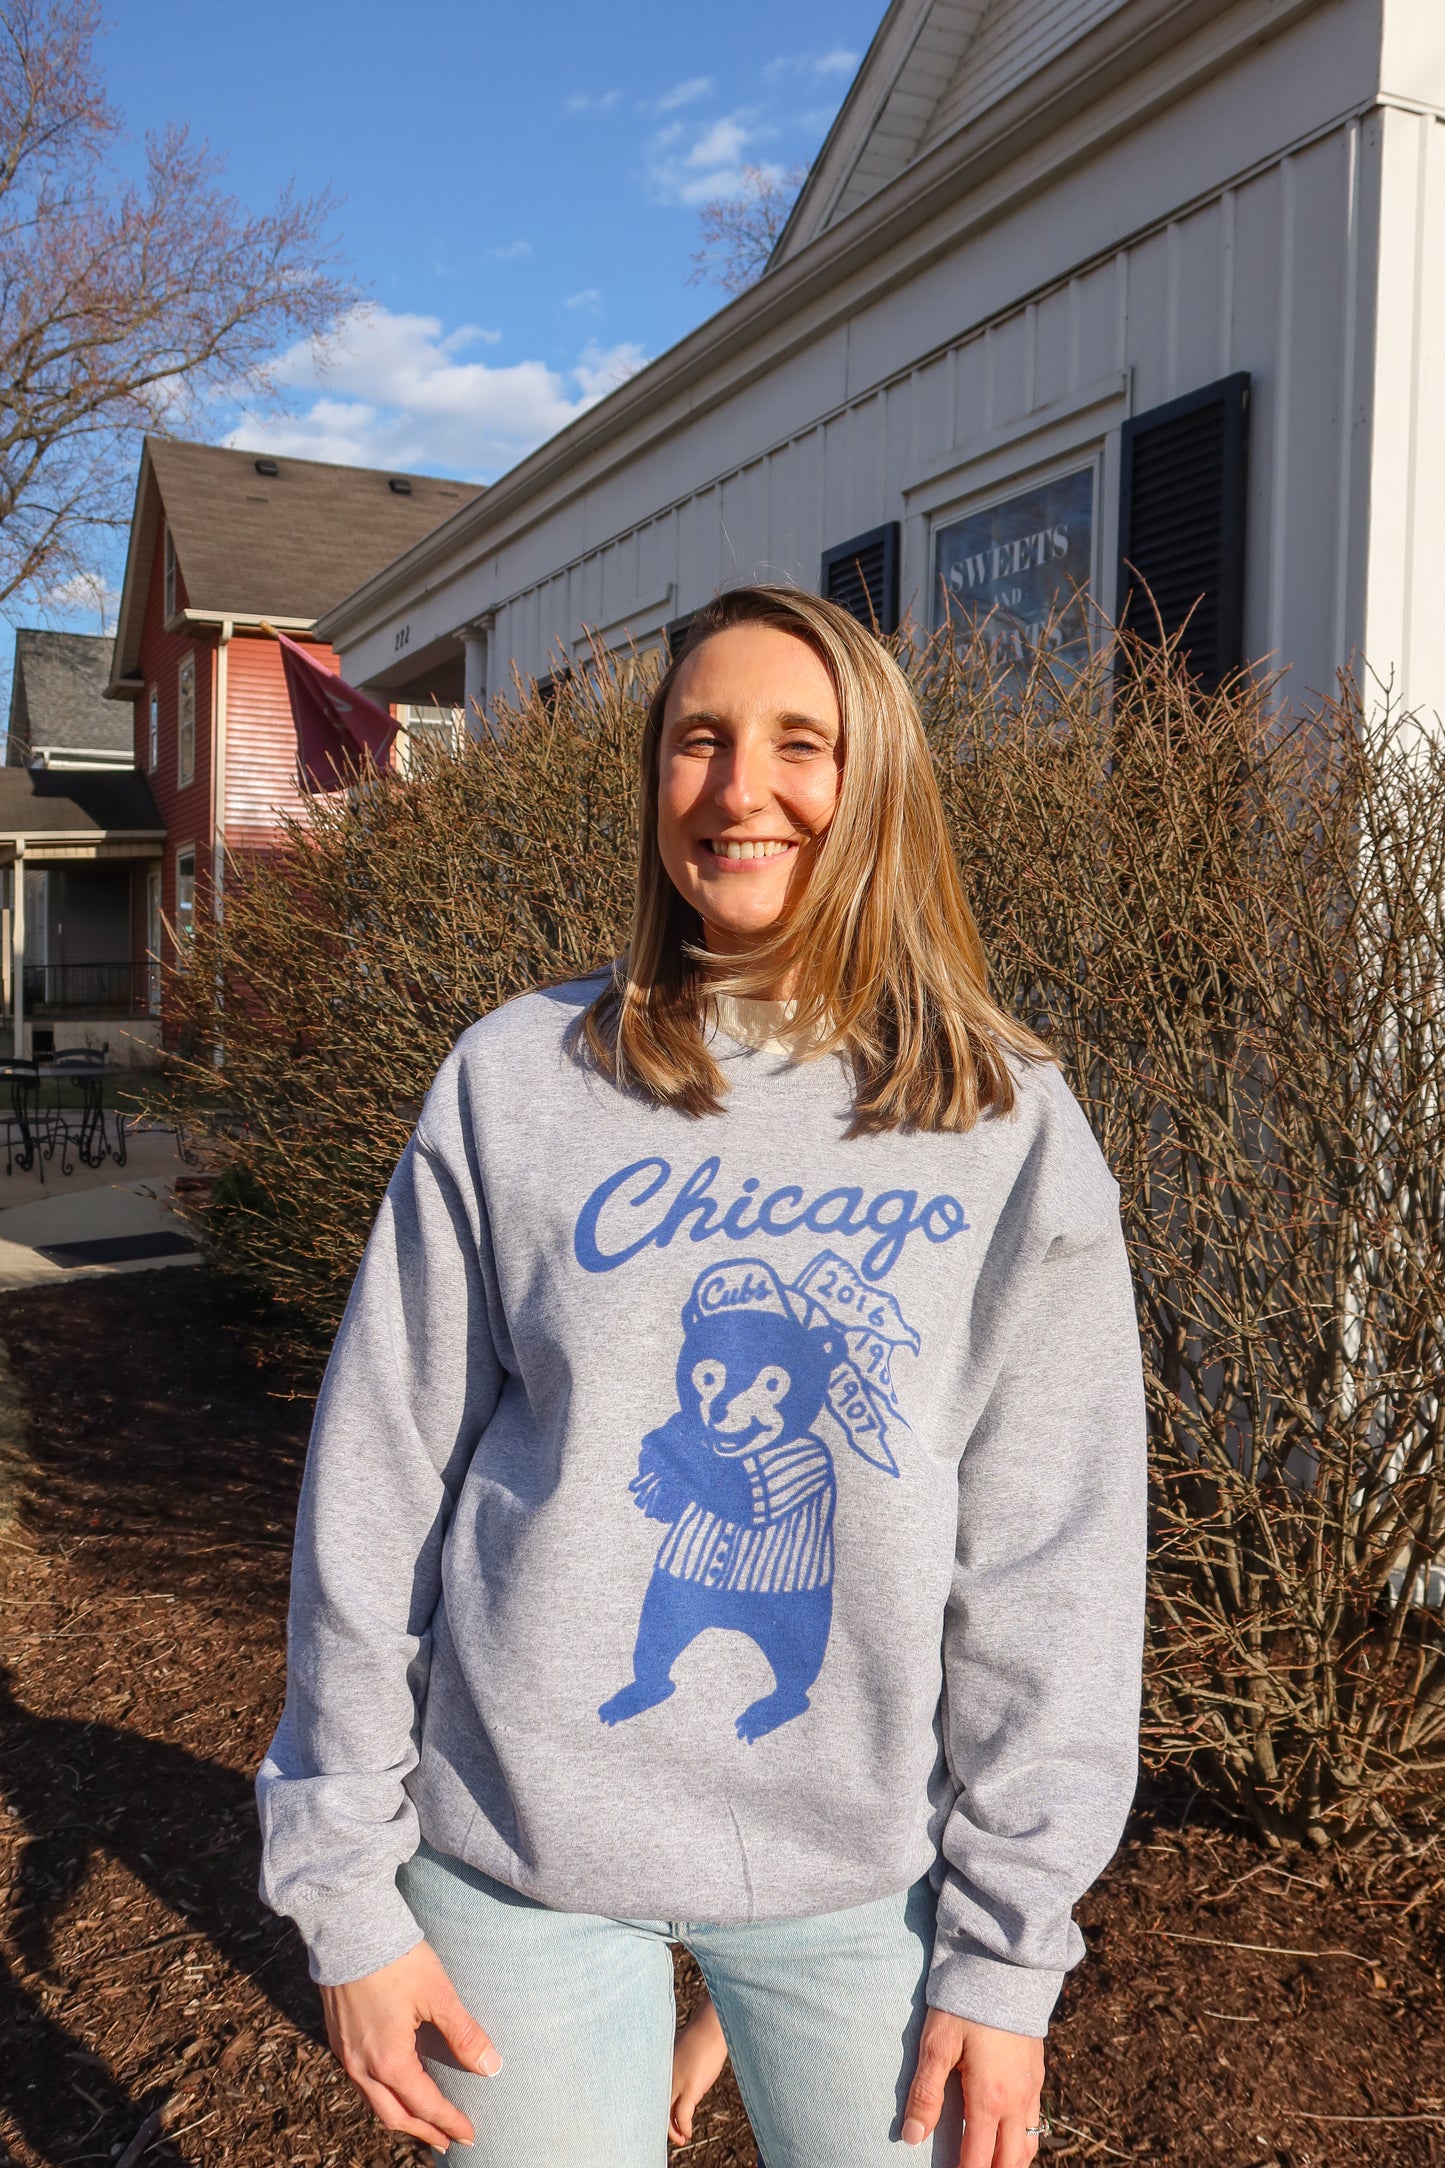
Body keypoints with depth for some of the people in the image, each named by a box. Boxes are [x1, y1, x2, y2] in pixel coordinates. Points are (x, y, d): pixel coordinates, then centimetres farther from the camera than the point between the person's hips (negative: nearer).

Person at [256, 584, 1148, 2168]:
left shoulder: (1009, 1127, -6)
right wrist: (345, 1885, -1)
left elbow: (1050, 1559, -5)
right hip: (520, 1855, 0)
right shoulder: (518, 1079, -6)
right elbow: (378, 1487, -3)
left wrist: (1007, 1948, -4)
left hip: (858, 1863, 0)